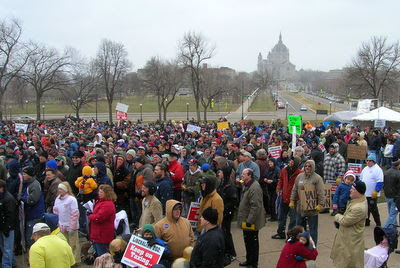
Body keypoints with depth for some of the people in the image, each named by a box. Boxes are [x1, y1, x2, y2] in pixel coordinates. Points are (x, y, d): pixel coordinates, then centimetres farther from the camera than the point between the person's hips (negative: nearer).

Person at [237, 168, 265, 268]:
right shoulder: (247, 185, 10)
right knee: (247, 241, 21)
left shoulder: (254, 188, -25)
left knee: (253, 242, 4)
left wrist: (249, 221, -26)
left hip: (251, 222, -10)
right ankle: (249, 260, 36)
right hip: (246, 220, 10)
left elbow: (255, 206, -28)